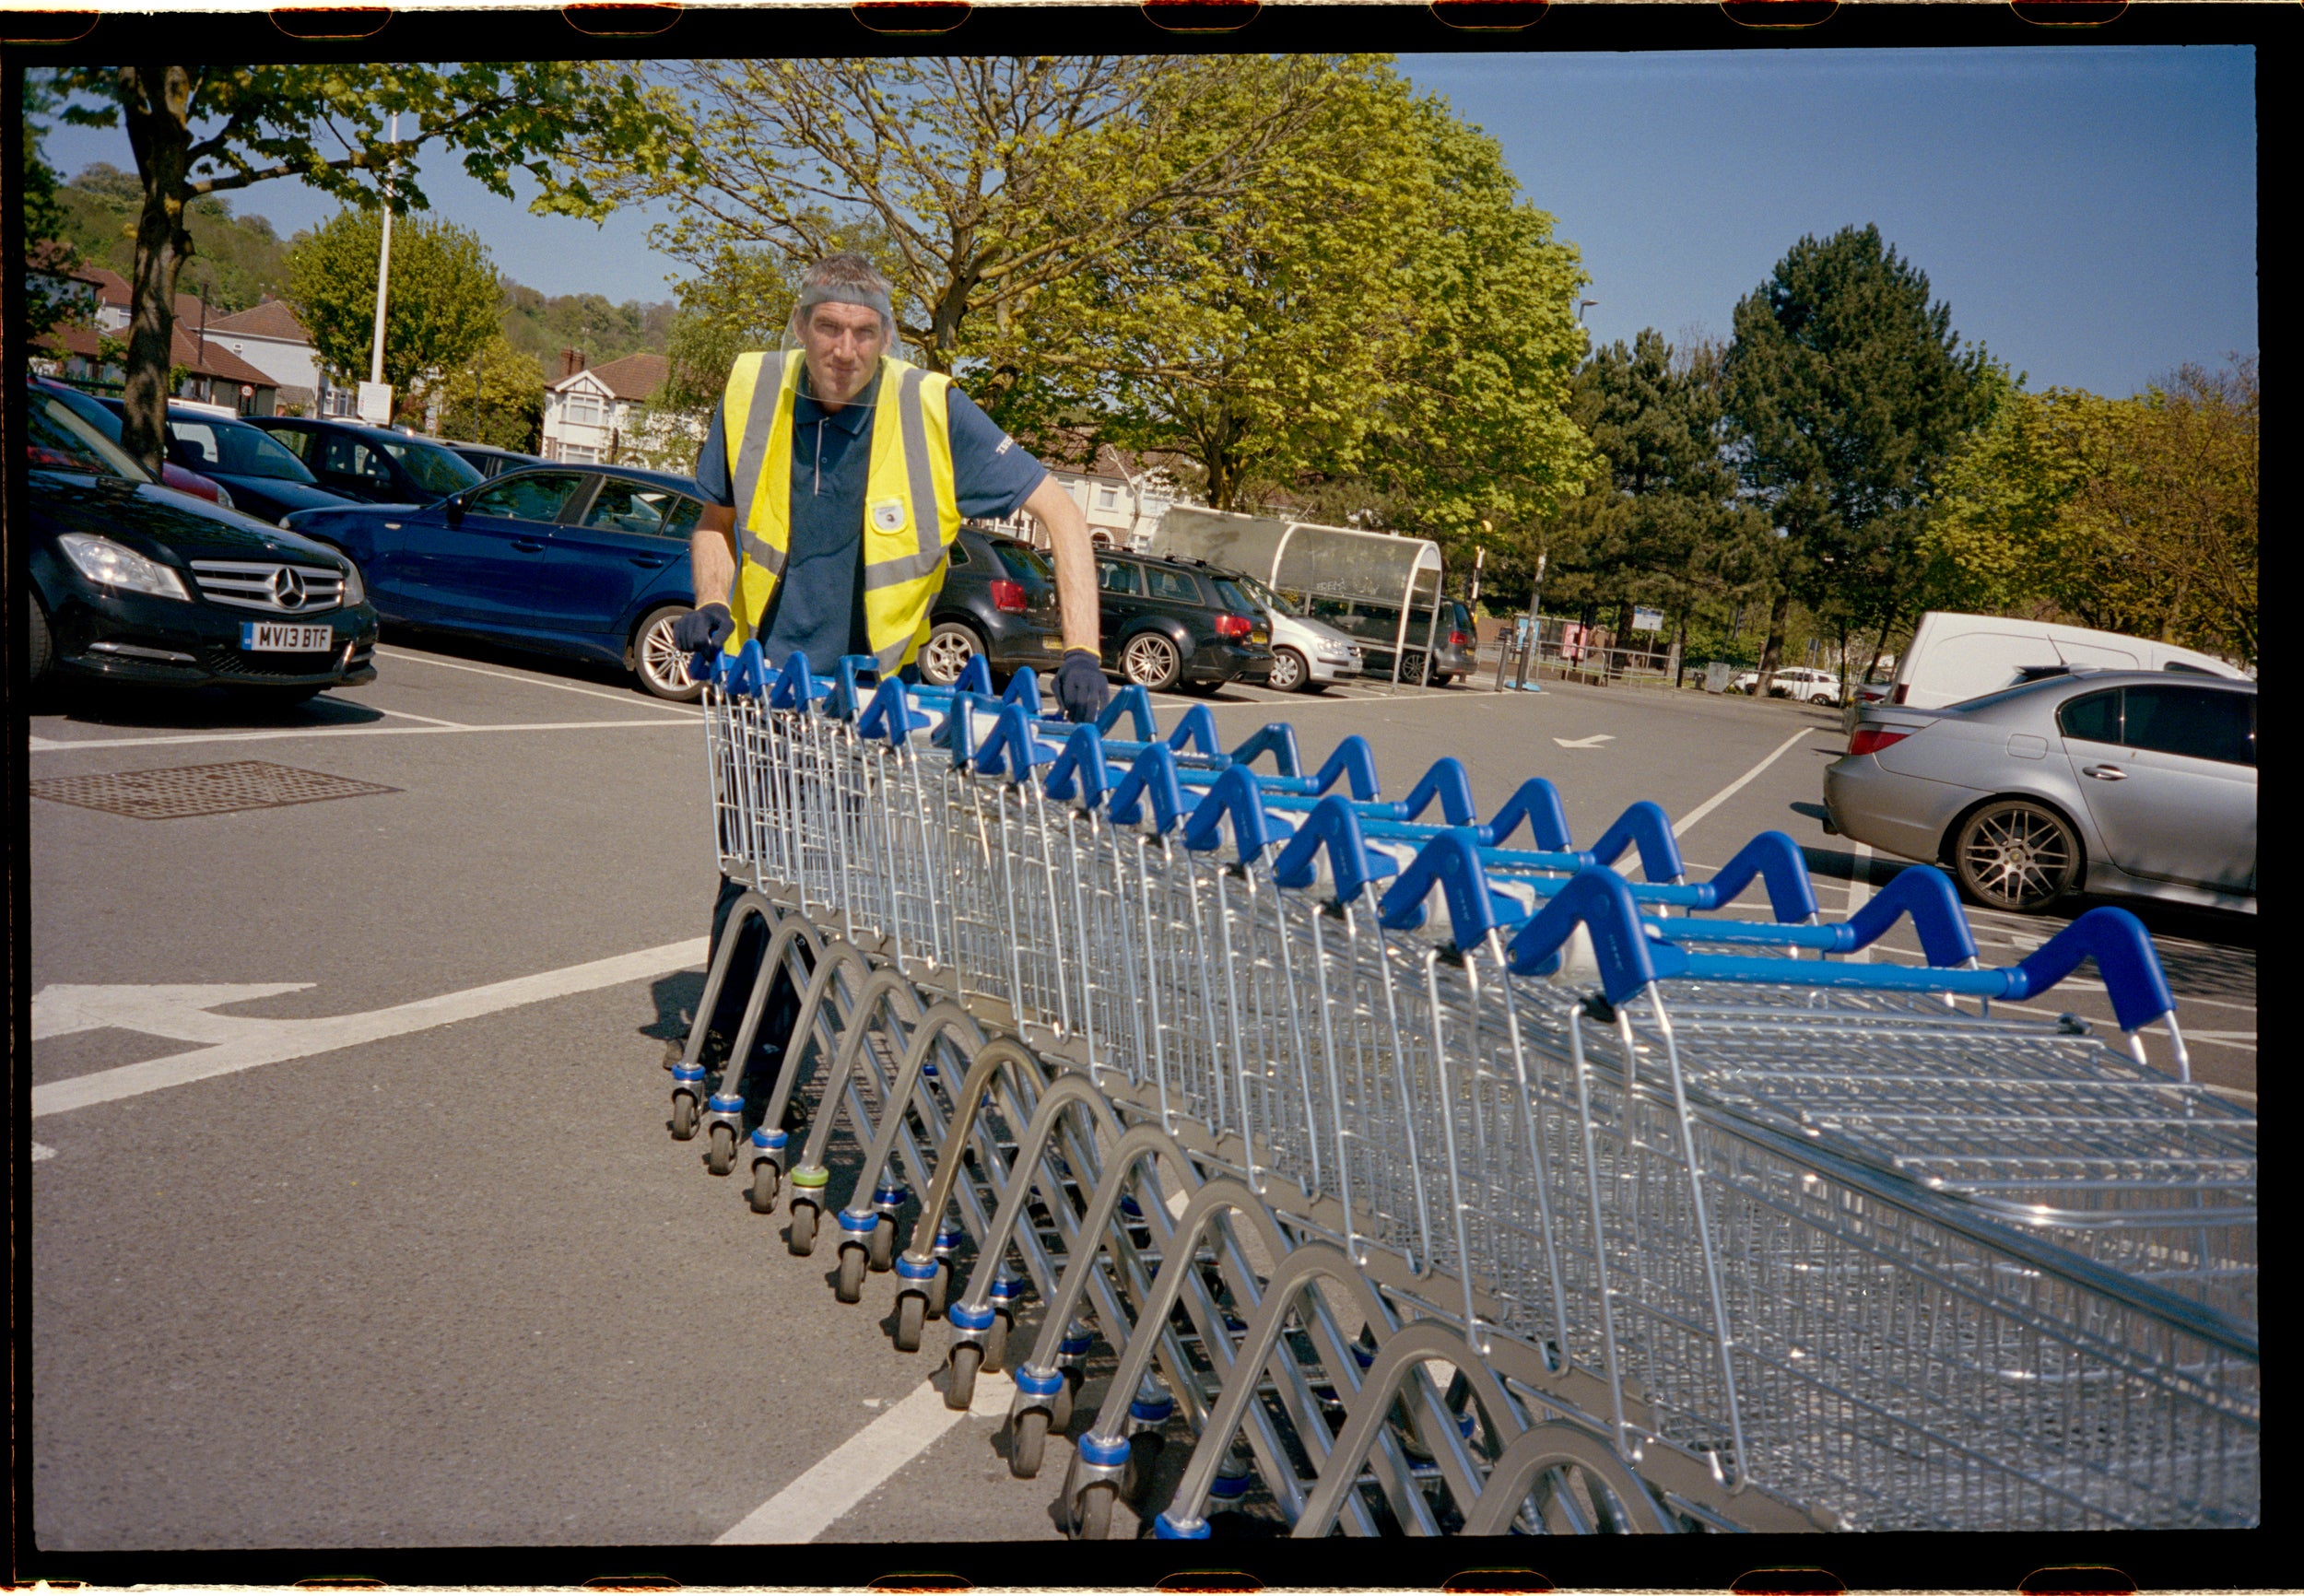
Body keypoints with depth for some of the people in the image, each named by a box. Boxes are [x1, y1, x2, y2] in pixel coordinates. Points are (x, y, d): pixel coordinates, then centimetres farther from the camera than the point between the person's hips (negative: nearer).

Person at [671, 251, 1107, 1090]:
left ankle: (776, 1040, 21)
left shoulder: (931, 412, -16)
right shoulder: (752, 392, -6)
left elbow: (1060, 513, -15)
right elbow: (717, 522, 10)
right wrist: (712, 603, -10)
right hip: (764, 680, 2)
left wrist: (1079, 652, -24)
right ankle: (729, 1035, 27)